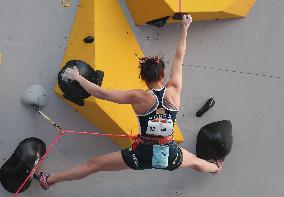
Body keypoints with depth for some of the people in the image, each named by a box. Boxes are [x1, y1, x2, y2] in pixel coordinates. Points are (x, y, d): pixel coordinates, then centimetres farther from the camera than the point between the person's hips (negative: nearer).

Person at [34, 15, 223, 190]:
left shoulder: (138, 97, -18)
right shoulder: (174, 91, -12)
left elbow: (101, 93, -21)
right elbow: (179, 58, 0)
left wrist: (77, 77, -9)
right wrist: (185, 28, 11)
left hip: (142, 155, -2)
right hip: (170, 156, 2)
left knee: (94, 164, 12)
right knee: (195, 161, 37)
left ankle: (49, 180, 23)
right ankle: (215, 168, 68)